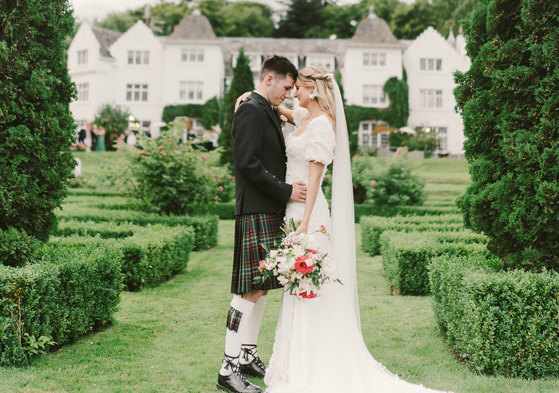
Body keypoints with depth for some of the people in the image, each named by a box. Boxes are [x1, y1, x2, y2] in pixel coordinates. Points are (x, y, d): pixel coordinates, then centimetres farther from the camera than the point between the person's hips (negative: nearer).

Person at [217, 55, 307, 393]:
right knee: (251, 290, -10)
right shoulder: (251, 111, -11)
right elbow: (248, 164, -20)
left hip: (270, 213, 10)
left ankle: (249, 357, 22)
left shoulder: (269, 112, 19)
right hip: (257, 213, -10)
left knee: (262, 288, 13)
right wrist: (286, 191, -15)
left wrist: (287, 192, 10)